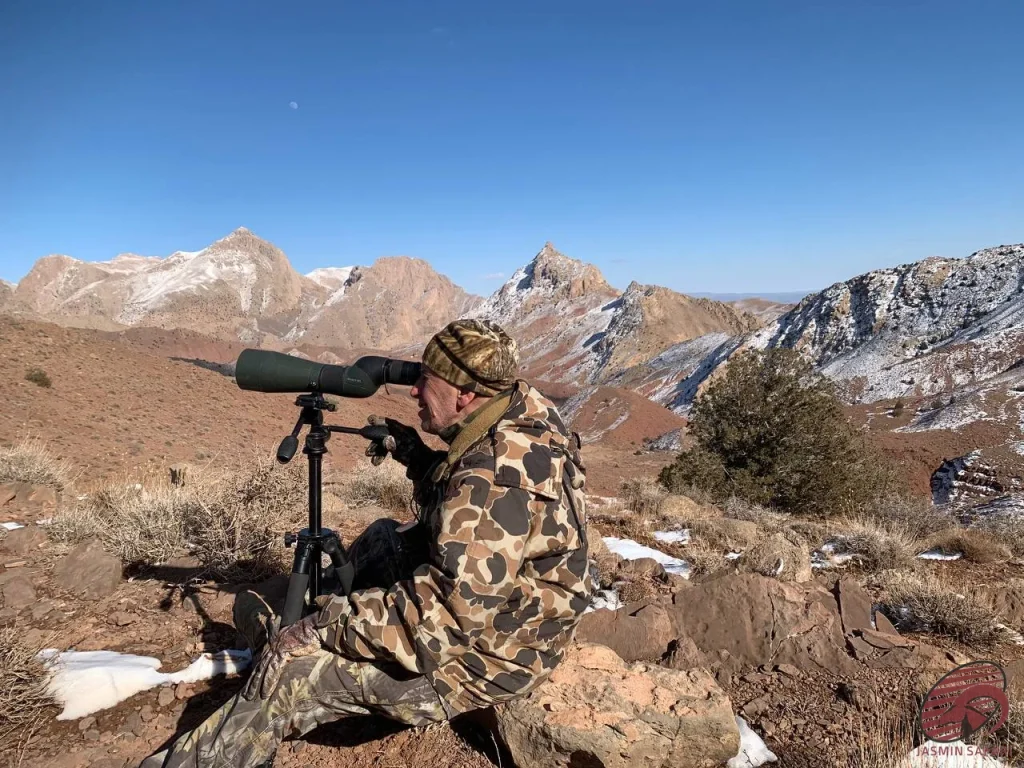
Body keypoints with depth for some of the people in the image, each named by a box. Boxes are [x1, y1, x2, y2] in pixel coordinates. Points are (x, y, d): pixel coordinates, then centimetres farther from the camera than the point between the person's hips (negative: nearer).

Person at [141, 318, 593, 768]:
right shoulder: (526, 413, -1)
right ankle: (289, 634, 31)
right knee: (382, 539, 20)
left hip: (488, 651, -10)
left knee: (291, 672, -8)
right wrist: (411, 453, 1)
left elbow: (454, 610, -32)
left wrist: (338, 623, -23)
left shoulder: (499, 473, -32)